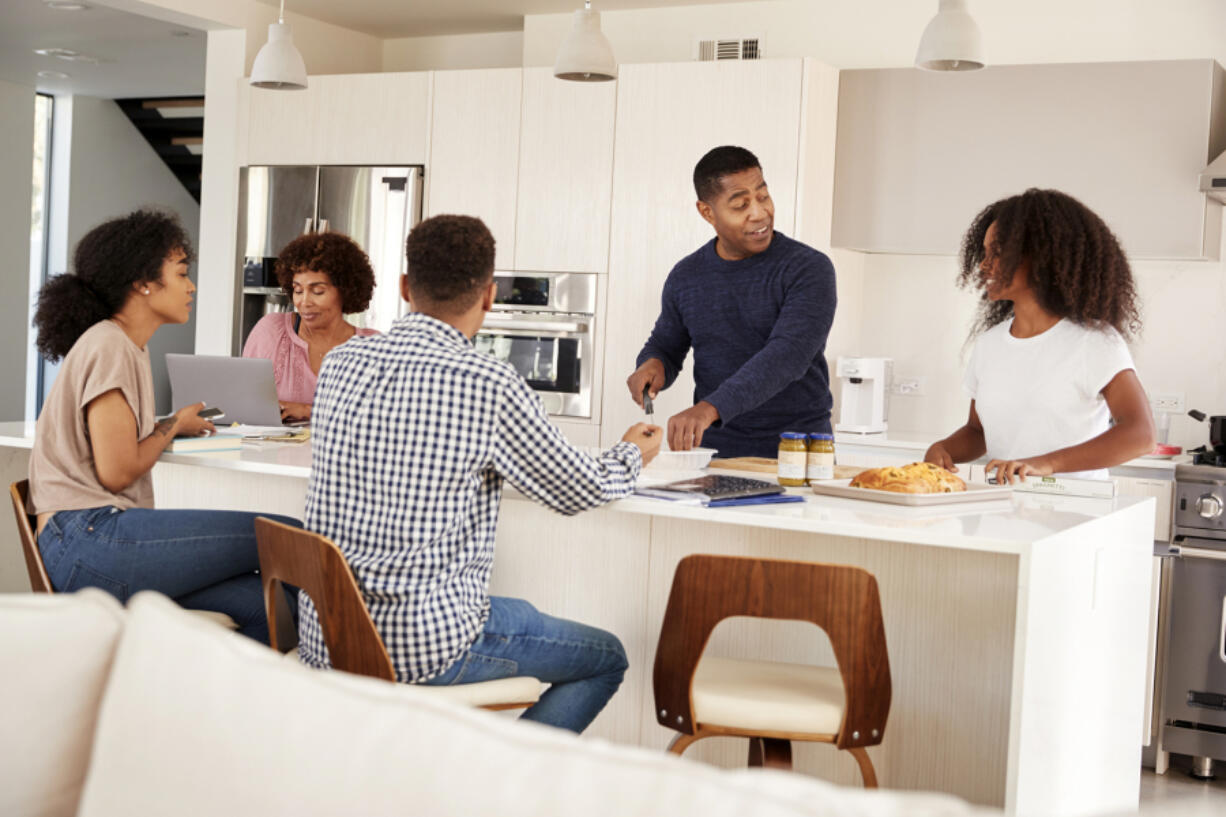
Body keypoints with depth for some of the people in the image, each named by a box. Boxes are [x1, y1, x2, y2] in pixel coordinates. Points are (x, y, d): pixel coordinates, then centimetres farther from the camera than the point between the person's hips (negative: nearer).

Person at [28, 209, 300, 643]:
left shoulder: (128, 346, 21)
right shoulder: (108, 349, -9)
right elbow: (117, 471, -14)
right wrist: (173, 425, 1)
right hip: (86, 539, -10)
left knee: (261, 604, -7)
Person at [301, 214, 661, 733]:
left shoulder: (339, 364, 2)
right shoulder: (488, 385, -16)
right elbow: (581, 492, -3)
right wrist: (634, 453, 20)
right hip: (422, 647, -7)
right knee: (606, 657, 14)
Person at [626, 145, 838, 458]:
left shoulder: (809, 269, -6)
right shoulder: (686, 277, 8)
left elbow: (788, 355, -19)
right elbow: (665, 346, 21)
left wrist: (710, 408, -31)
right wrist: (653, 365, -4)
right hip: (714, 449, 4)